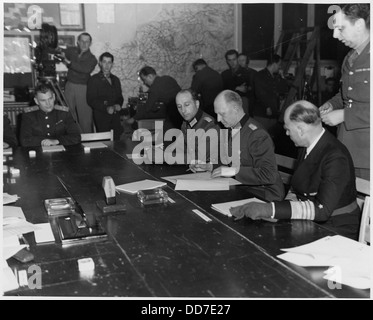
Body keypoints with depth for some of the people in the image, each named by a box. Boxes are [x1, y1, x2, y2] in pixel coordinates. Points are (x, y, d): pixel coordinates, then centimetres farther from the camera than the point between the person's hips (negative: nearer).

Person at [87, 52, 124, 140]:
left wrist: (118, 105, -1)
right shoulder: (94, 80, 4)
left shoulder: (115, 79, 21)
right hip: (101, 116, -4)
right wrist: (106, 108, -19)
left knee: (117, 139, -10)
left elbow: (120, 97, 24)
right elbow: (91, 100, -5)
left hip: (115, 115, 4)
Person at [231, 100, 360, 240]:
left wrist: (271, 209, -35)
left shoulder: (336, 157, -23)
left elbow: (322, 209, -30)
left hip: (336, 229, -7)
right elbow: (296, 188, 13)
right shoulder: (307, 147, 4)